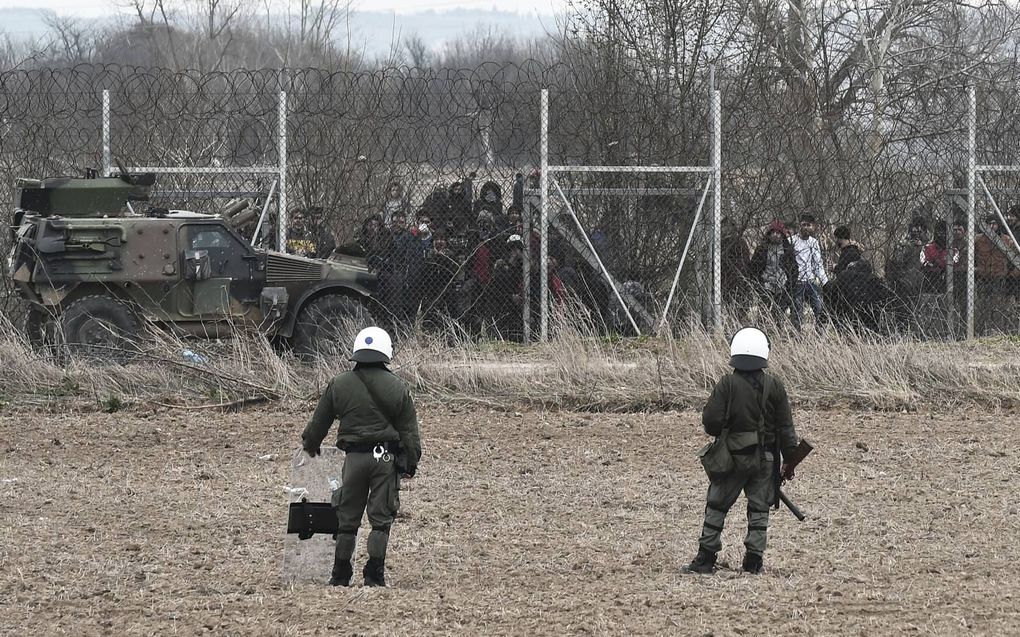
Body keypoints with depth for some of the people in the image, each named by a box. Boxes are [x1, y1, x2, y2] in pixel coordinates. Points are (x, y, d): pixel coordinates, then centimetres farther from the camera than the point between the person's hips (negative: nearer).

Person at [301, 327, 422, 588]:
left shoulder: (339, 385, 1)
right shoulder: (397, 388, 0)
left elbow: (319, 421, 13)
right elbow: (409, 430, 3)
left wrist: (310, 444, 32)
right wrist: (411, 463, 13)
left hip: (354, 457, 1)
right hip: (386, 457, -1)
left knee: (347, 519, 10)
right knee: (381, 518, 4)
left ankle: (341, 576, 13)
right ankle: (374, 574, 0)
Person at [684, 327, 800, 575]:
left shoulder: (727, 384, -10)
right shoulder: (774, 386, -3)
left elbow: (711, 420, -12)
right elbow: (785, 427, 0)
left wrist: (719, 433, 12)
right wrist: (790, 460, 7)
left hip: (733, 457, -2)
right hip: (765, 458, 2)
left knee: (717, 506, 8)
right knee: (759, 508, 10)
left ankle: (706, 559, 8)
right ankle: (754, 559, 8)